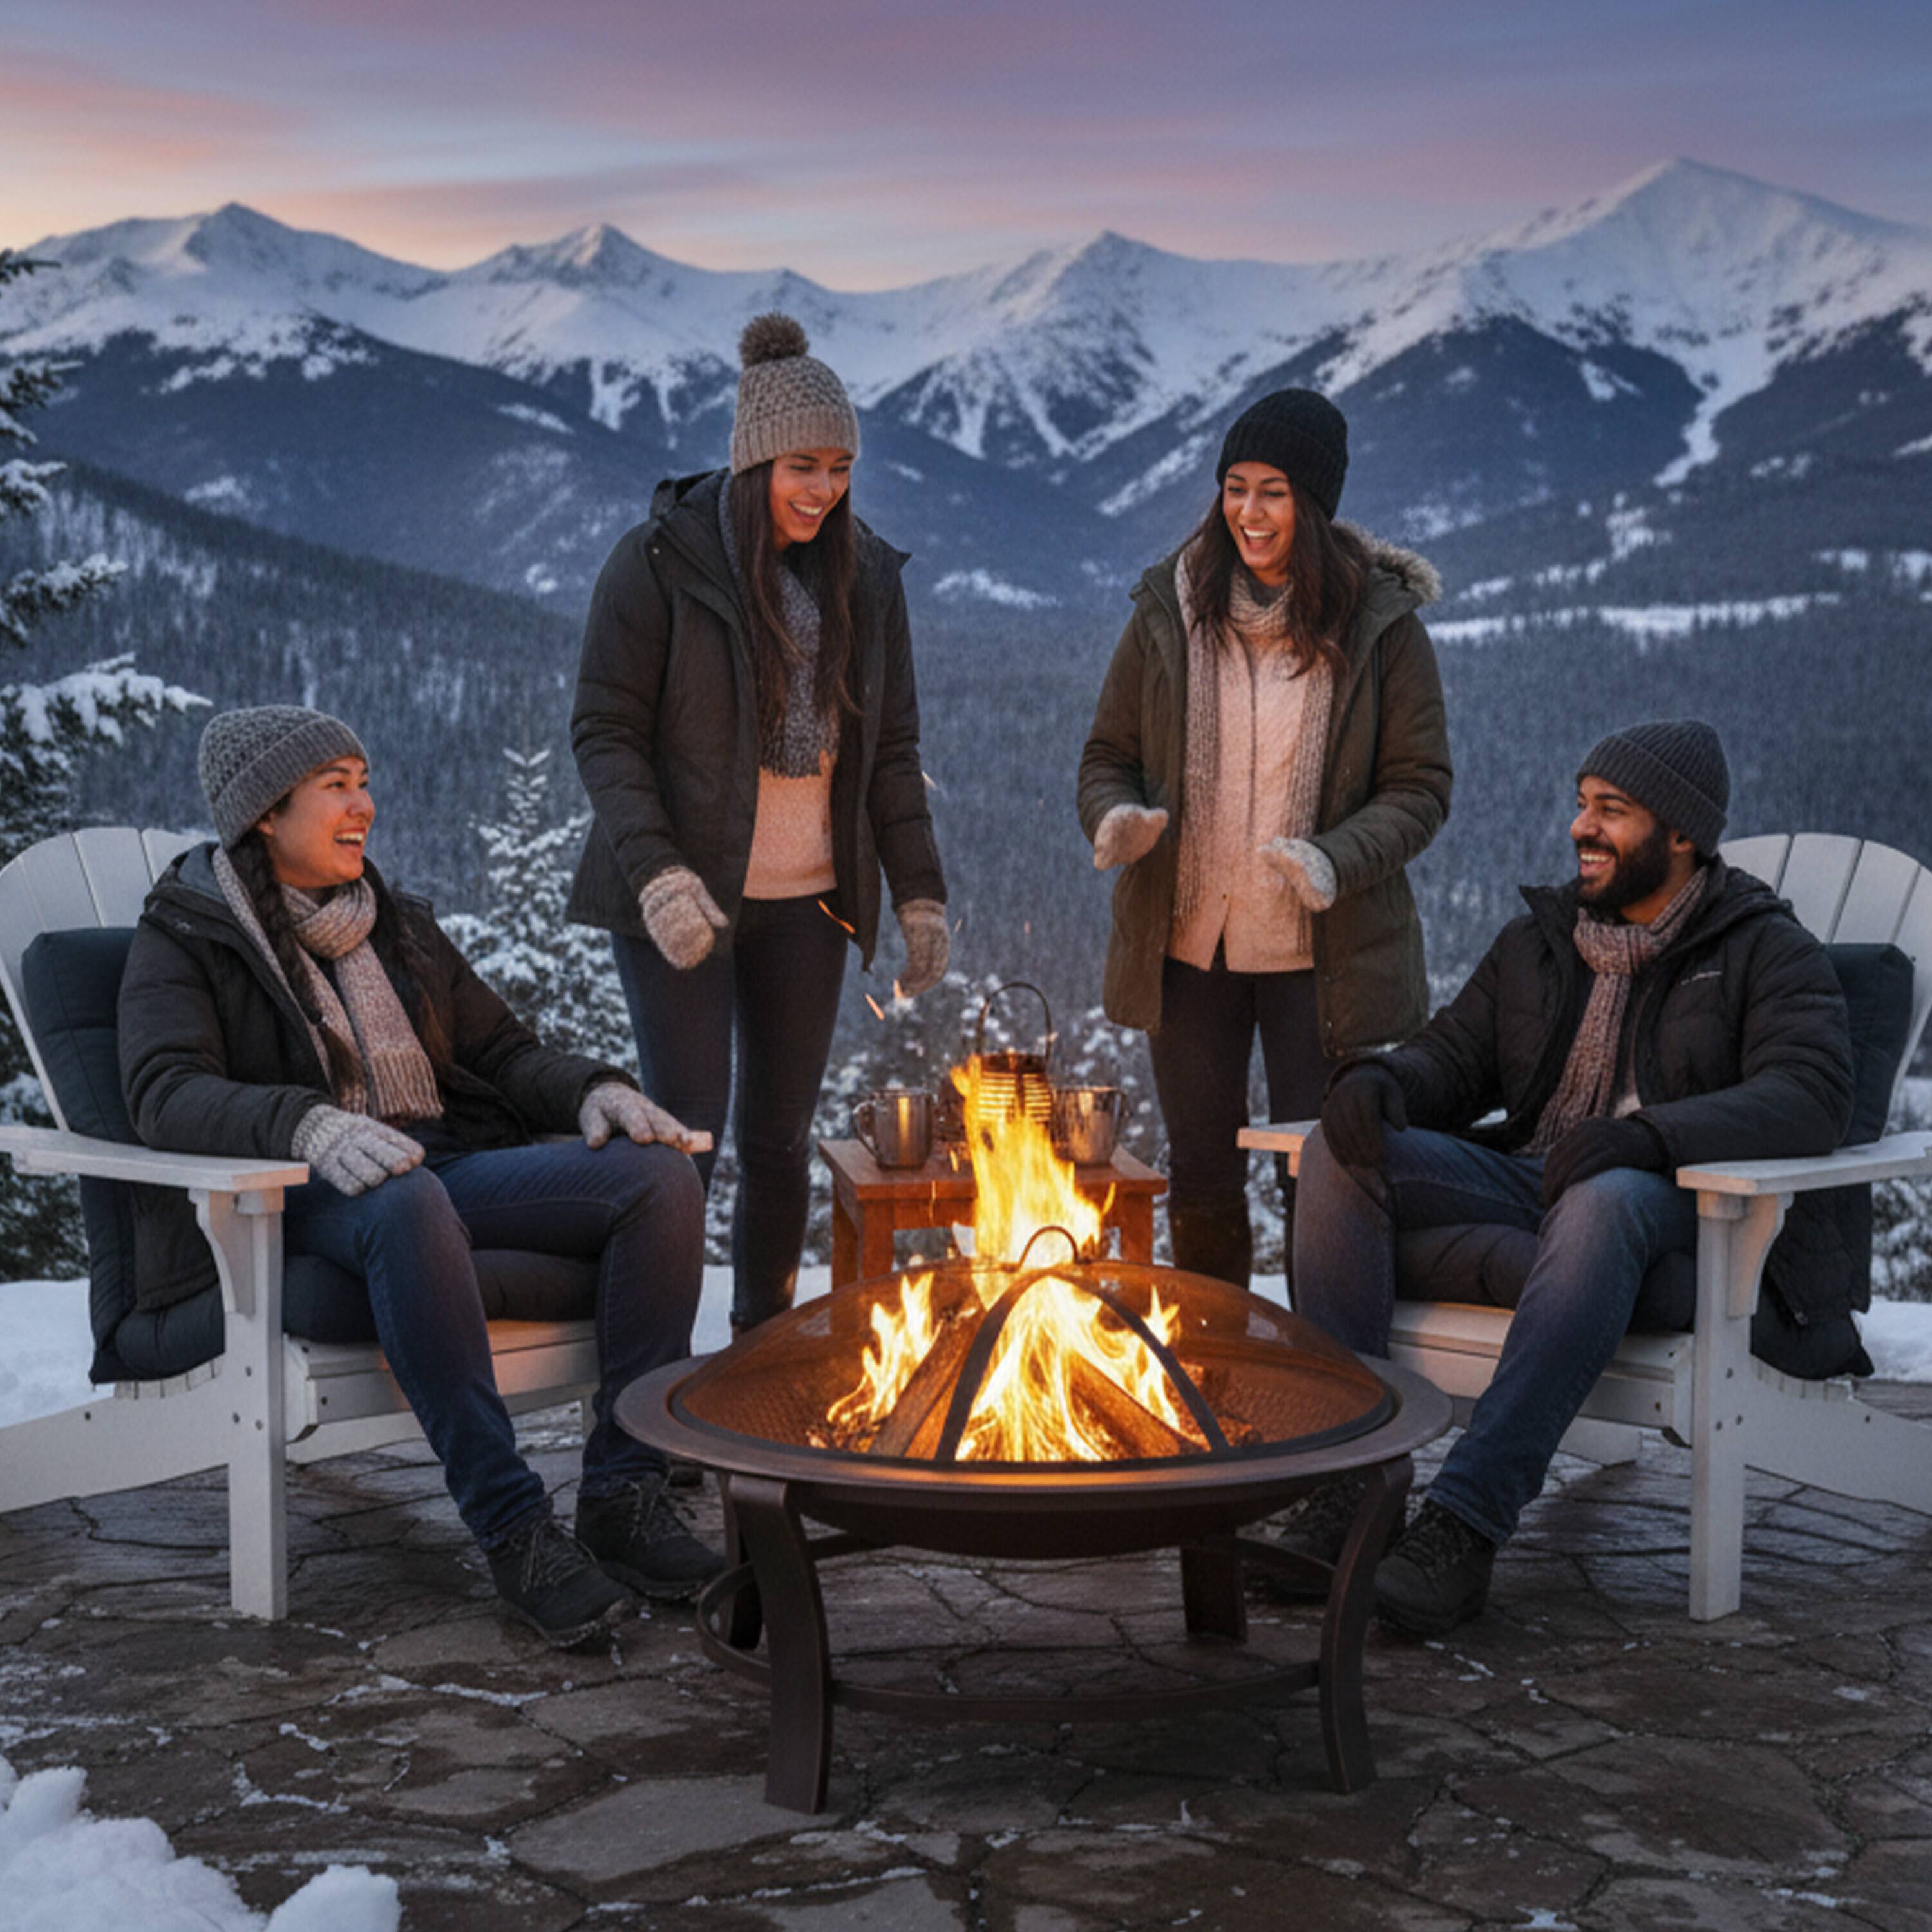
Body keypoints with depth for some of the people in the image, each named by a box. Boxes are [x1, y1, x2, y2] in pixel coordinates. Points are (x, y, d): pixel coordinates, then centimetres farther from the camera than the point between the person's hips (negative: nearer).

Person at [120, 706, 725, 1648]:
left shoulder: (396, 926, 22)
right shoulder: (184, 938, 4)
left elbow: (504, 1050, 22)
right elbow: (166, 1092, -14)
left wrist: (594, 1090, -1)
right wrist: (307, 1124, -34)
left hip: (452, 1163, 6)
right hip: (297, 1203, -6)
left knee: (659, 1177, -18)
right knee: (407, 1206, -42)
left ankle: (623, 1493, -19)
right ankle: (512, 1527, -37)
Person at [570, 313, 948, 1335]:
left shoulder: (865, 574, 7)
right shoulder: (659, 561, -8)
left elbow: (891, 748, 11)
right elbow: (603, 731, -10)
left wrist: (919, 893, 4)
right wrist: (654, 872, -22)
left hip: (807, 901, 4)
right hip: (682, 899, -4)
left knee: (781, 1141, 9)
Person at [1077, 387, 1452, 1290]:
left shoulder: (1379, 624, -5)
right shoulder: (1169, 612, 2)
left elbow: (1420, 785, -3)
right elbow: (1108, 757, 9)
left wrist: (1336, 860, -21)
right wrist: (1117, 818, -15)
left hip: (1320, 950, -2)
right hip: (1188, 942, 3)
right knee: (1201, 1177, 13)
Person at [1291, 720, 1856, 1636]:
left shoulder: (1767, 952, 1)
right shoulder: (1538, 939, 18)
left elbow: (1809, 1096, -16)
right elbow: (1452, 1058, 15)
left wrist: (1646, 1132, -33)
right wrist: (1379, 1079, -12)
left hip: (1677, 1223, -5)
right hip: (1524, 1184, 6)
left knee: (1603, 1200, -41)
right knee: (1341, 1154, -17)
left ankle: (1464, 1524, -44)